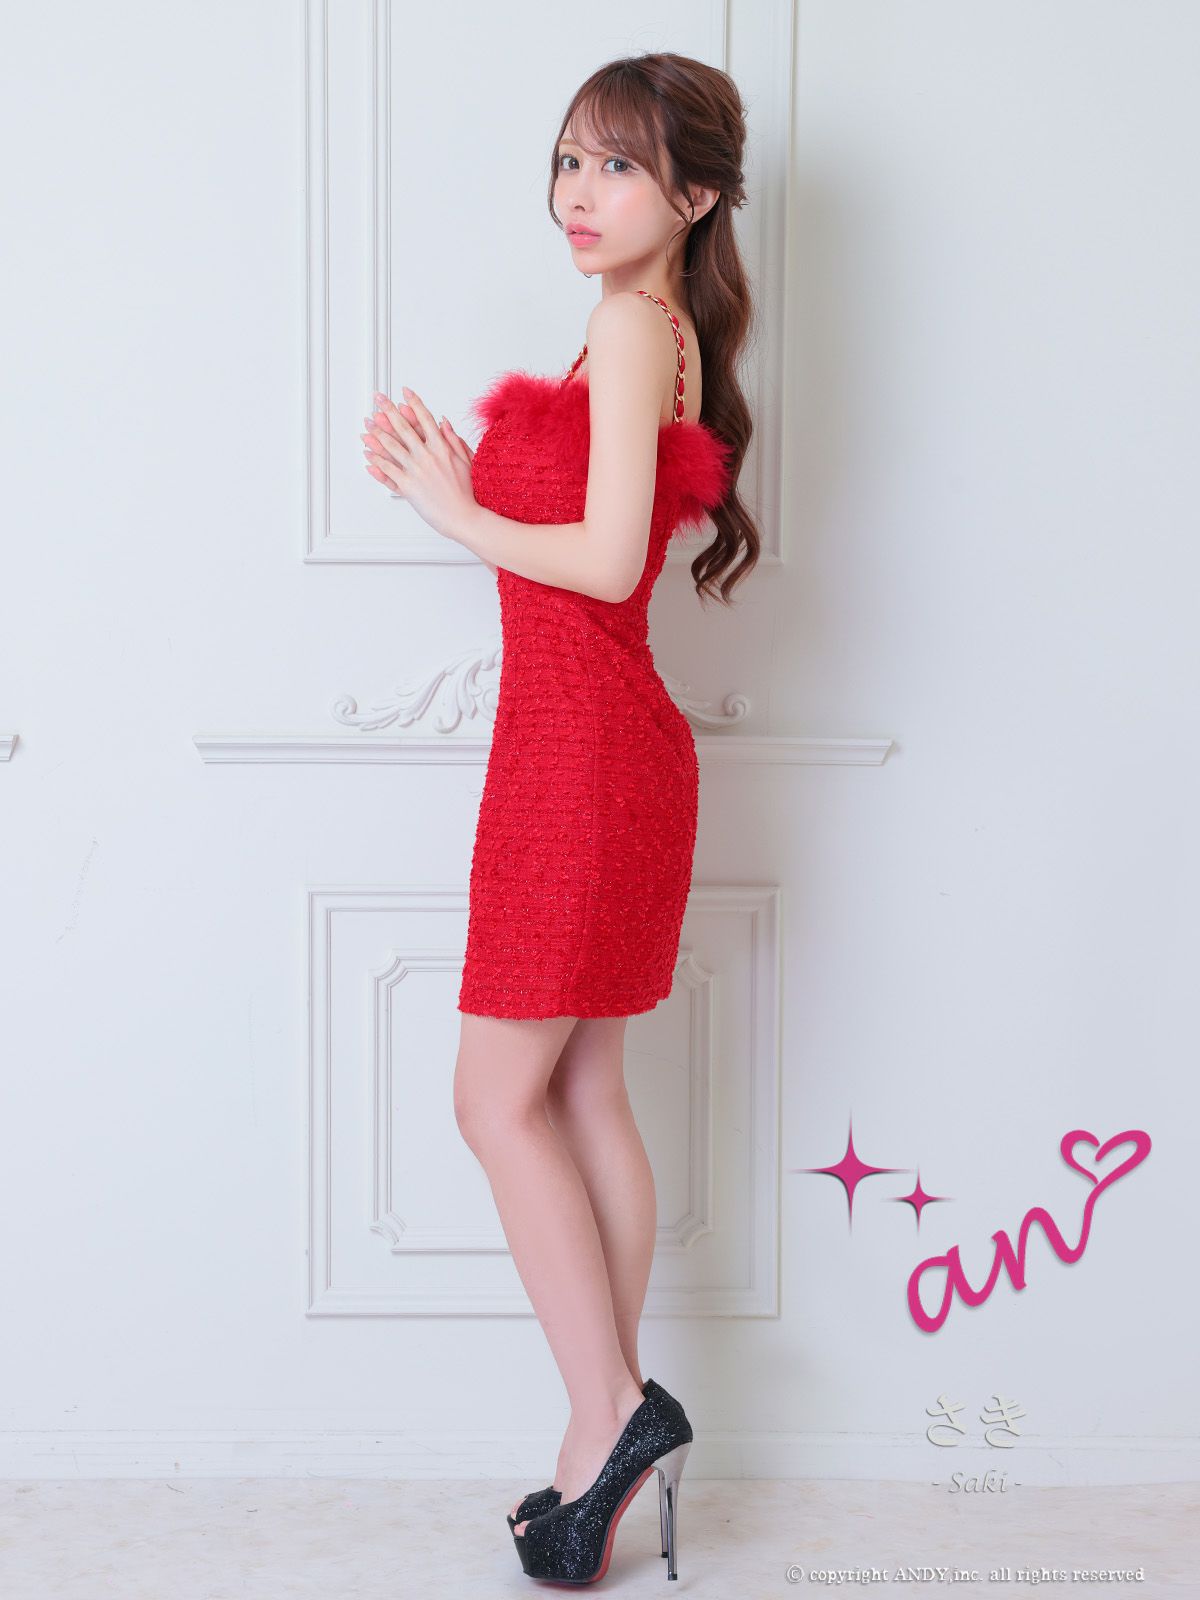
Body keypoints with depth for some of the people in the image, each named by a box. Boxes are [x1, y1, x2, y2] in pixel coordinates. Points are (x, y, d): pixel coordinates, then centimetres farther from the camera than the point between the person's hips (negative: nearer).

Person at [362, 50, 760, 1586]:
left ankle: (613, 1415, 5)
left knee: (499, 1098, -3)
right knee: (580, 1097, 12)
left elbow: (606, 558, -20)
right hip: (590, 747, 10)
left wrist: (455, 510, -7)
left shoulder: (635, 323, -10)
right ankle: (612, 1431, 21)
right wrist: (457, 474, 6)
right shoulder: (656, 330, 18)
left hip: (584, 754, -10)